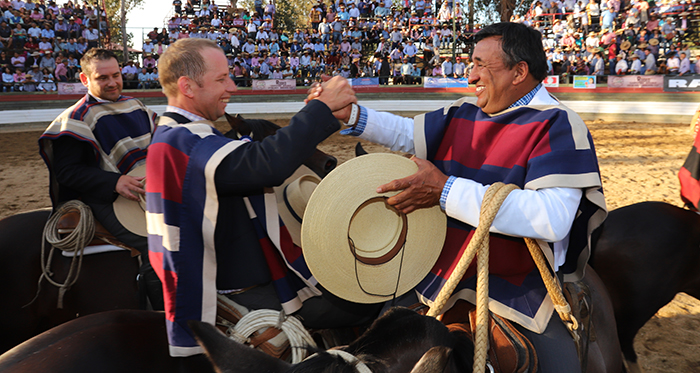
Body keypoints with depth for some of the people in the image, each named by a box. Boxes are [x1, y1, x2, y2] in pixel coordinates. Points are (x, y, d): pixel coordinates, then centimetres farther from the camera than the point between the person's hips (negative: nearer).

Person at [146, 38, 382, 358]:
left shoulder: (168, 137, 14)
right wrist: (323, 106, -24)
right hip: (241, 297, -10)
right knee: (367, 303, -12)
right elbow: (269, 164, -36)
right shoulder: (186, 142, -22)